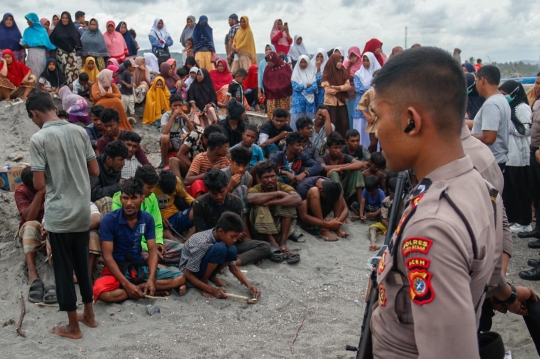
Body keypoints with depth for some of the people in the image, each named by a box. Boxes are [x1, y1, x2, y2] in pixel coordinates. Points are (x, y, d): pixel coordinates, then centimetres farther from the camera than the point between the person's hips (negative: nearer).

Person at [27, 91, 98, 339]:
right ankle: (89, 315, 31)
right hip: (83, 211, 5)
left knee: (63, 268, 7)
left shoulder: (38, 138, -13)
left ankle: (73, 327, 17)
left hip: (59, 214, -5)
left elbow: (39, 185, -14)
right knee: (82, 263, 19)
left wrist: (53, 177, 7)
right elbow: (95, 171, 5)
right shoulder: (79, 131, 1)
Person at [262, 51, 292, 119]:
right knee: (272, 114, -3)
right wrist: (273, 89, -9)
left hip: (284, 95, -1)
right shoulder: (267, 68, 6)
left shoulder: (285, 67, 1)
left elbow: (289, 79, -2)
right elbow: (265, 83, 2)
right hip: (272, 96, 1)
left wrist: (280, 89, -9)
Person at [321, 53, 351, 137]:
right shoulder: (327, 74, -7)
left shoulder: (343, 72, 7)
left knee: (344, 123, 0)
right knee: (333, 123, 0)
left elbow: (348, 85, -2)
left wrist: (337, 87, -17)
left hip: (342, 101, 4)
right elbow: (328, 89, -14)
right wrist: (341, 88, -7)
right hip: (331, 102, -4)